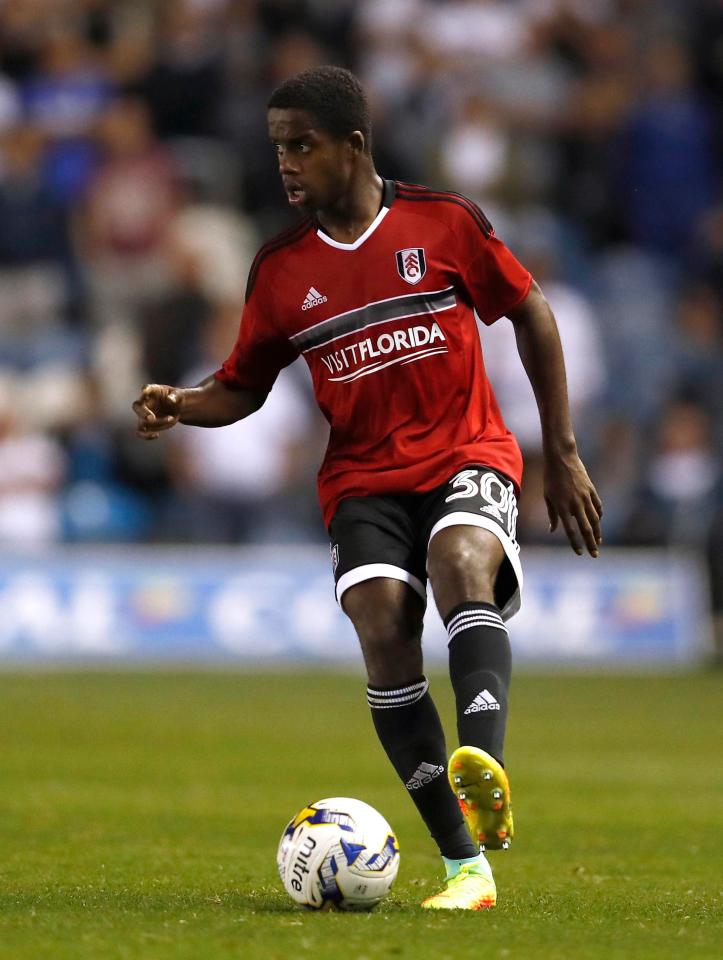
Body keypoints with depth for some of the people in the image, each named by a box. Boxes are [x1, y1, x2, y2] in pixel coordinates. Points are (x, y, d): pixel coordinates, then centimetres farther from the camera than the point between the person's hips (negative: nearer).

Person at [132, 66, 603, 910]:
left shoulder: (443, 223, -1)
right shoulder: (280, 268, 6)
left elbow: (529, 312, 9)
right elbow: (243, 387, 15)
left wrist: (562, 453, 8)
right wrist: (179, 407, -9)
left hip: (467, 455, -2)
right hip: (364, 481, 2)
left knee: (463, 566, -34)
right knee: (384, 635, -20)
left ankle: (486, 775, -54)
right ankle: (465, 867, -16)